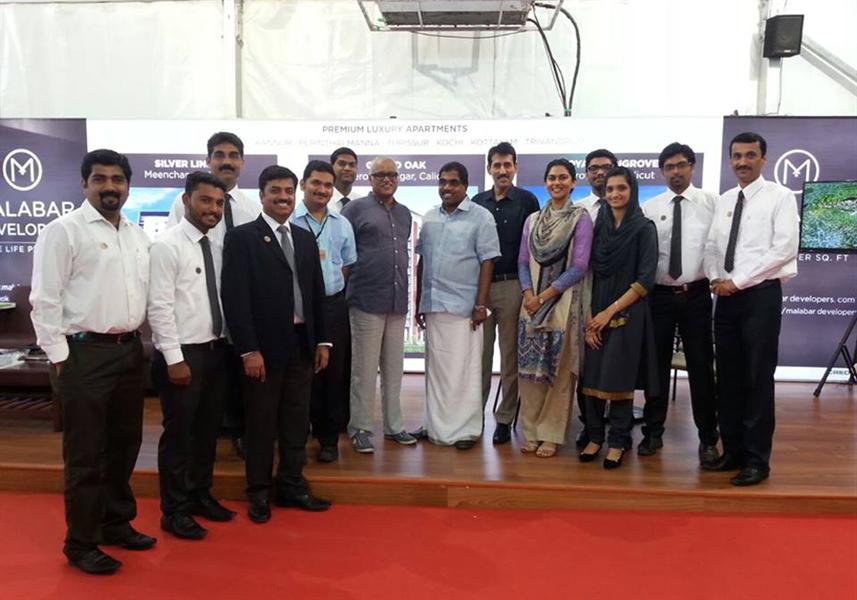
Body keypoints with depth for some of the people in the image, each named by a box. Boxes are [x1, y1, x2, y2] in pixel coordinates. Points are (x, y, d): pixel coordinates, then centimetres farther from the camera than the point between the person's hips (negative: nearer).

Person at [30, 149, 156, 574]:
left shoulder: (137, 236, 12)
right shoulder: (63, 231, -8)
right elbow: (44, 299, -11)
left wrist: (137, 340, 11)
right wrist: (59, 355, -12)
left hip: (130, 349, 7)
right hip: (85, 352, -7)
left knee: (124, 444, 16)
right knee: (85, 453, 4)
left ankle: (117, 523, 34)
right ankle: (81, 543, 19)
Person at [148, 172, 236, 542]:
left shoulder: (216, 248, 9)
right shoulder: (167, 245, -12)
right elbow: (159, 307, -16)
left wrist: (227, 345, 9)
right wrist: (174, 358, -19)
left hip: (216, 351, 7)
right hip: (183, 354, -7)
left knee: (208, 430, 17)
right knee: (179, 434, 5)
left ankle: (201, 496, 34)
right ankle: (175, 511, 20)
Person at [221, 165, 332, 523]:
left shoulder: (306, 239, 13)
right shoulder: (242, 237, -5)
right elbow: (234, 297, -12)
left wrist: (322, 340, 8)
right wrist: (249, 349, -17)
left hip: (301, 344, 5)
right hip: (264, 346, -5)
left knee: (296, 422, 13)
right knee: (261, 424, 8)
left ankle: (292, 486, 28)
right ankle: (259, 493, 23)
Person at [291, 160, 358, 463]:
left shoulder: (342, 224, 11)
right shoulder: (290, 221, -4)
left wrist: (330, 282, 4)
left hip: (333, 305, 4)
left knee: (334, 372, 7)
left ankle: (329, 439, 19)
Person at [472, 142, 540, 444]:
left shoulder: (527, 201, 0)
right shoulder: (477, 202, 10)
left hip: (512, 286, -3)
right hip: (479, 284, 3)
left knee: (510, 355, 5)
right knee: (479, 353, 8)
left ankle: (505, 419, 15)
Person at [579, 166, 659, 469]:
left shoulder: (644, 228, -2)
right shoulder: (598, 225, 8)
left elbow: (645, 280, -8)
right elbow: (589, 273, 5)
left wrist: (610, 311, -11)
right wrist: (589, 317, -4)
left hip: (627, 314, -3)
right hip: (595, 314, 3)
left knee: (619, 379, 2)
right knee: (591, 376, 4)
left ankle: (617, 442, 16)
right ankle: (594, 436, 20)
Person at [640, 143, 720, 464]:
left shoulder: (710, 202, 0)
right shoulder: (649, 208, 4)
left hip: (696, 294, -1)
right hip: (658, 294, 2)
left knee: (701, 366, 4)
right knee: (656, 364, 10)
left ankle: (707, 438, 19)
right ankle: (653, 431, 24)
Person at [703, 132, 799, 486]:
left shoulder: (780, 197, -3)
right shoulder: (723, 201, 14)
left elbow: (785, 249, -13)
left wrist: (737, 280, -15)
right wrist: (716, 278, -6)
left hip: (761, 296, -5)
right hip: (726, 297, 6)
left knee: (758, 379, -2)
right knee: (728, 378, 9)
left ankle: (757, 460, 9)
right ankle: (733, 451, 20)